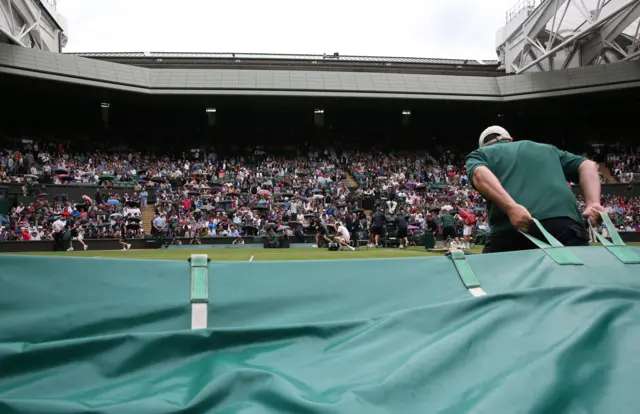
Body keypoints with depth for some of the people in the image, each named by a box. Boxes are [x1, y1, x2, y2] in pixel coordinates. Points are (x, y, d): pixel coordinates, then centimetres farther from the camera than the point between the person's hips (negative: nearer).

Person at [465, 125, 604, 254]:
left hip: (510, 230, -1)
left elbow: (480, 175, -1)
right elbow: (588, 166, 23)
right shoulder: (548, 149, 36)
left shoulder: (478, 155, 24)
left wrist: (511, 208, -14)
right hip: (565, 226, 2)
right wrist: (592, 204, 8)